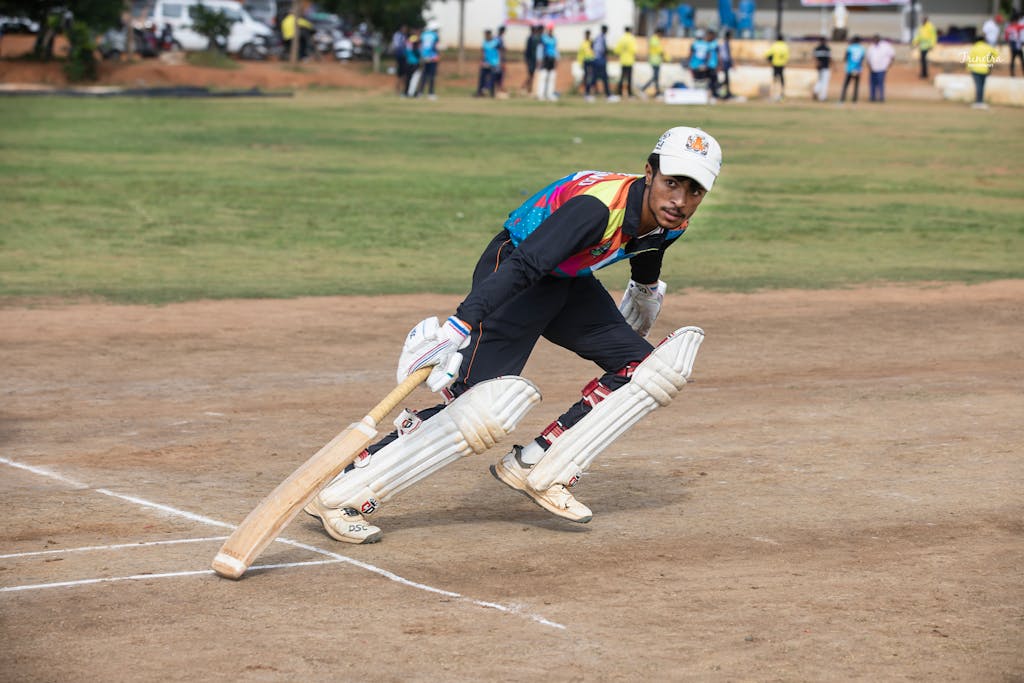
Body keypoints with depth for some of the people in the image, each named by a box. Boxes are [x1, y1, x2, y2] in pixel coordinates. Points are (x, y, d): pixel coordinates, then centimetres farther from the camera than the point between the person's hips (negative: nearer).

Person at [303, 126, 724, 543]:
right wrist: (458, 327, -52)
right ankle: (340, 493, -20)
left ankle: (535, 469, 0)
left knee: (644, 366, 1)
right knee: (485, 402, -23)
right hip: (514, 272, -9)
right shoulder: (598, 206, -33)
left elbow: (644, 277, 18)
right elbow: (521, 266, -43)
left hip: (569, 283, 9)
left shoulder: (670, 223, -8)